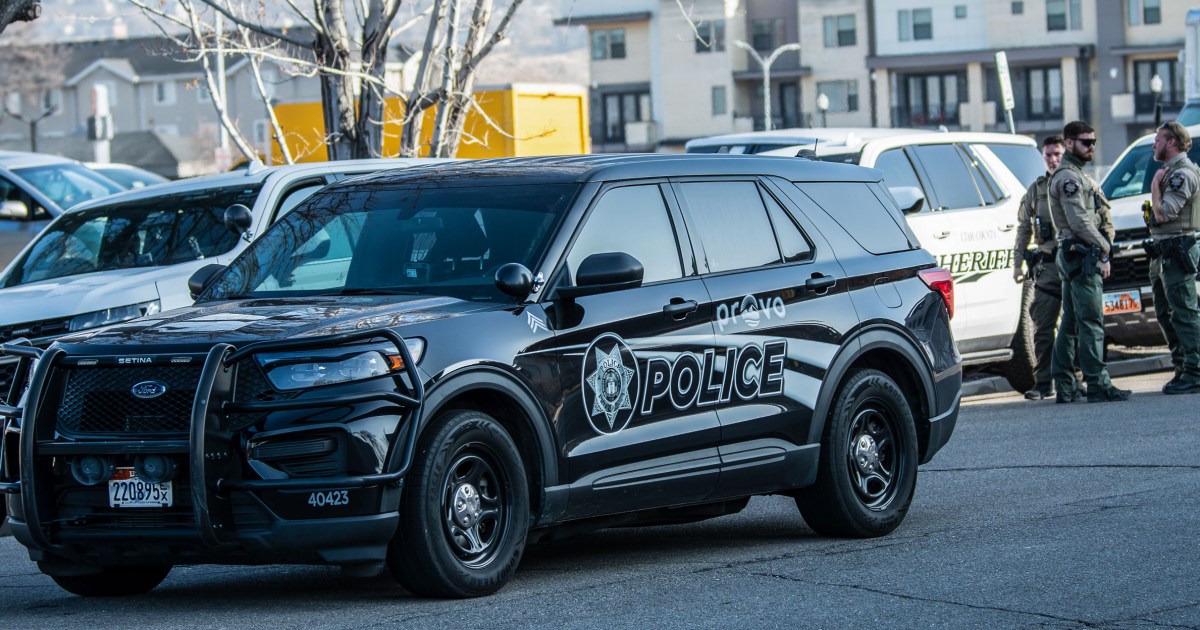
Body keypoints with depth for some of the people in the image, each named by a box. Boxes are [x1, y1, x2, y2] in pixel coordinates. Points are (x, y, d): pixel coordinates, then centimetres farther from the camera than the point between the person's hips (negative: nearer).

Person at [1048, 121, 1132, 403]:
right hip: (1082, 255, -11)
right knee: (1091, 322, -11)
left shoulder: (1077, 175, 21)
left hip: (1072, 257, 11)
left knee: (1070, 324, 10)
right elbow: (1080, 222, -19)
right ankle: (1098, 385, -13)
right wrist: (1104, 248, -10)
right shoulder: (1069, 177, -12)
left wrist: (1101, 248, 14)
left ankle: (1064, 387, 12)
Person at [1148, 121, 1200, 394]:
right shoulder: (1172, 172, 19)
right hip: (1163, 252, 11)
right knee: (1166, 313, 12)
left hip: (1176, 251, -11)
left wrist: (1155, 185, -9)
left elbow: (1163, 212, -20)